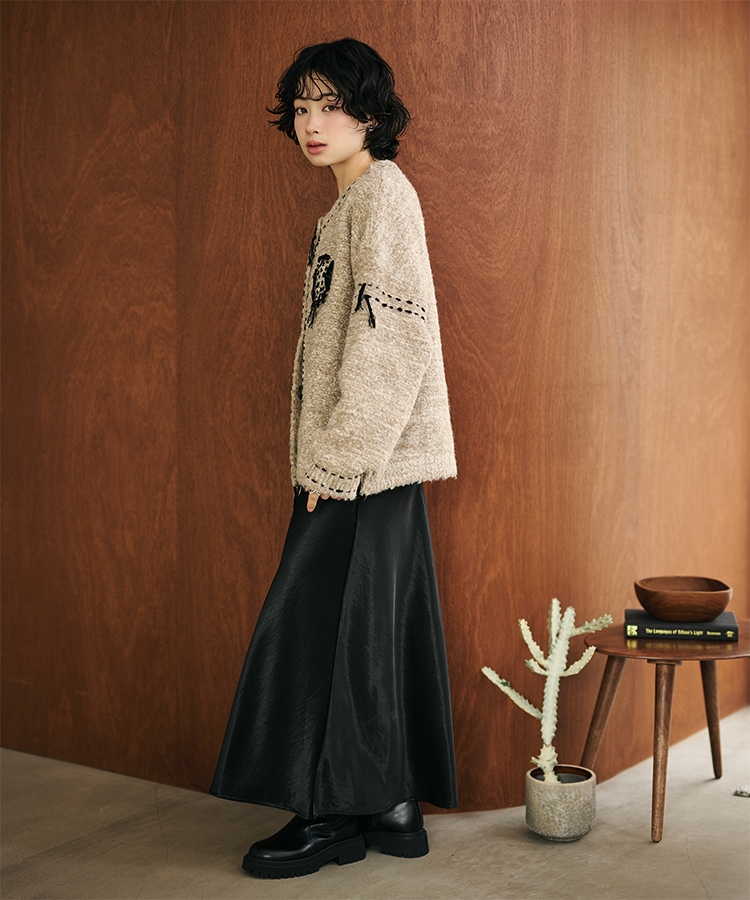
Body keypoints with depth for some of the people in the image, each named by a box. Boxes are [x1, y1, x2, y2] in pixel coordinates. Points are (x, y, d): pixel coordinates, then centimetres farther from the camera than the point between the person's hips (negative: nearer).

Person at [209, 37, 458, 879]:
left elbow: (390, 335, -19)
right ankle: (393, 807, 18)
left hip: (366, 462, -9)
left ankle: (337, 814, 6)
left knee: (324, 623, -4)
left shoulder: (381, 191, -8)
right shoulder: (352, 204, 21)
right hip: (370, 463, 9)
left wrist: (339, 460, -19)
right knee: (372, 630, 10)